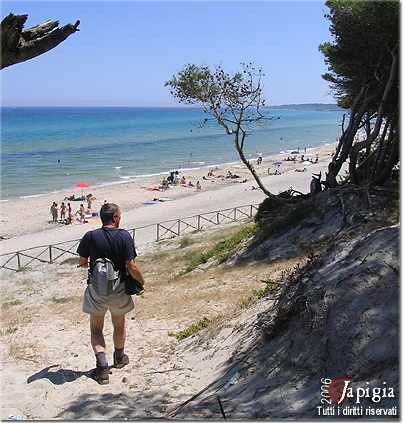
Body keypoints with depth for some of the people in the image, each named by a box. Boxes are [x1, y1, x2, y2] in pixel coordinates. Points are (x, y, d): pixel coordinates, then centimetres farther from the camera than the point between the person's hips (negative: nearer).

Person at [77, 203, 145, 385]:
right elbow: (131, 267, -17)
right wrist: (142, 282, -1)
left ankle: (102, 365, -2)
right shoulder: (124, 236, -14)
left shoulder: (91, 236, -10)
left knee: (96, 329, 13)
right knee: (119, 325, 22)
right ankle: (119, 358, 42)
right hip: (119, 288, 0)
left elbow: (81, 263, -4)